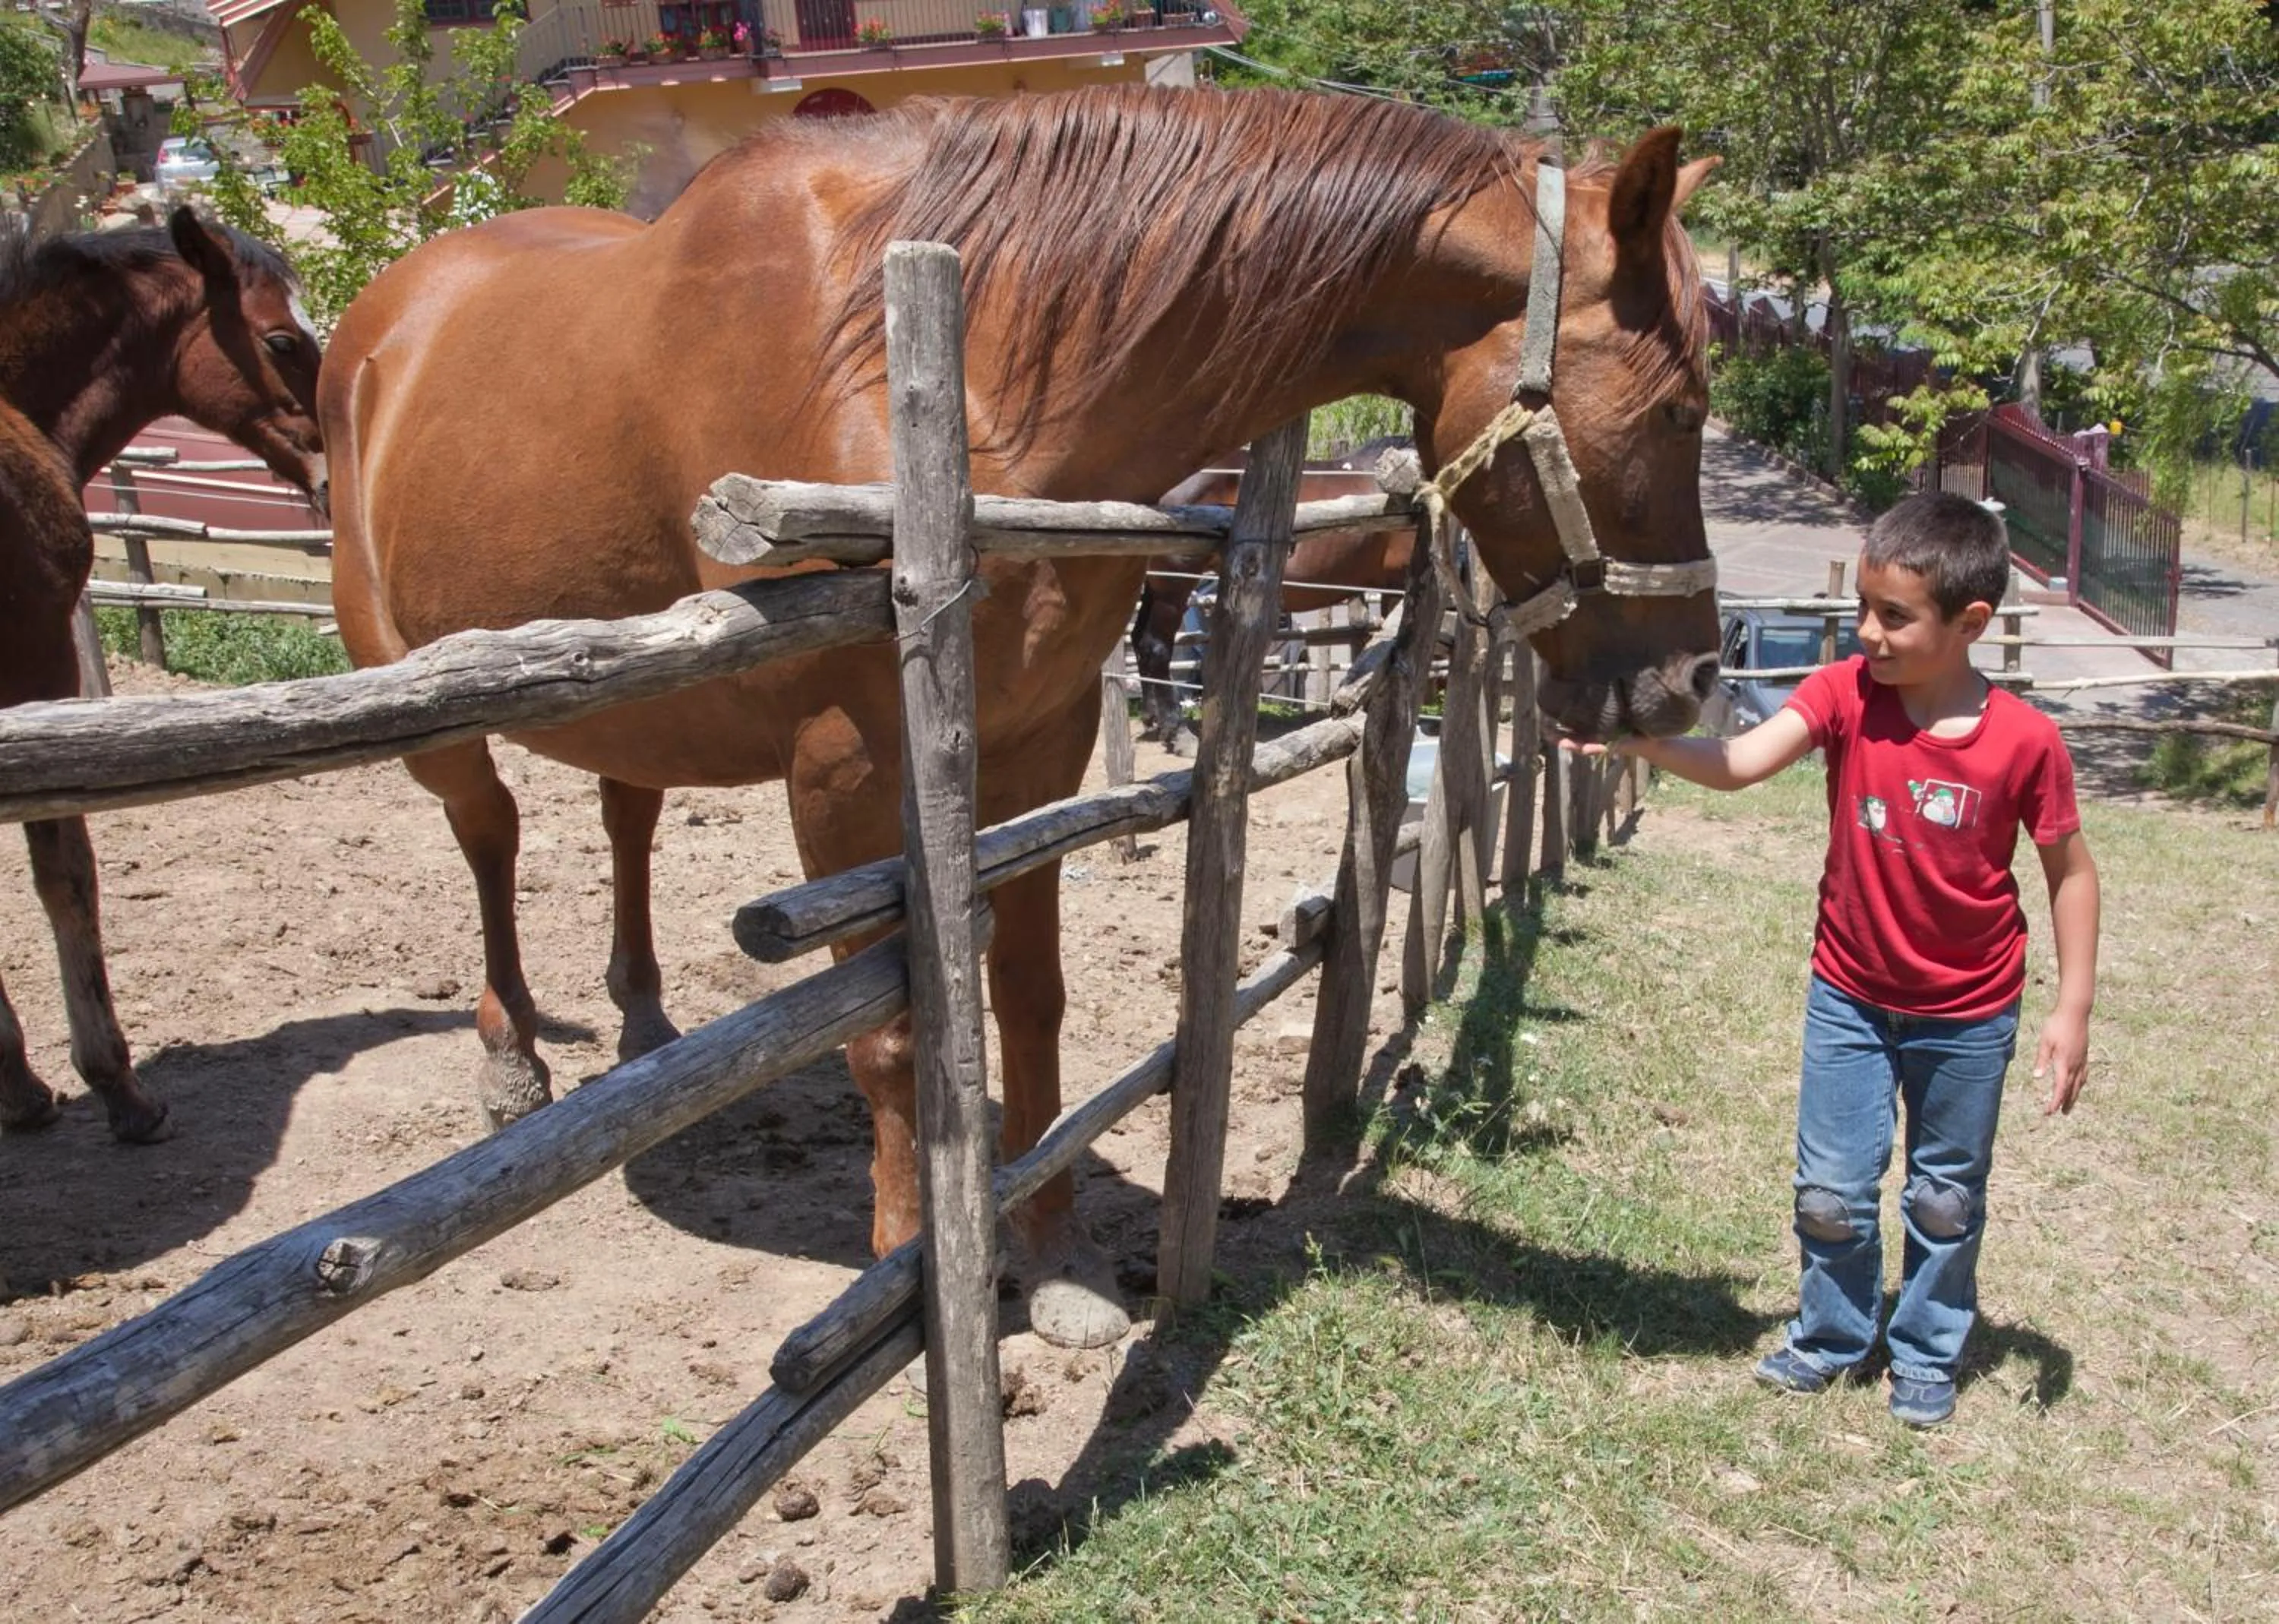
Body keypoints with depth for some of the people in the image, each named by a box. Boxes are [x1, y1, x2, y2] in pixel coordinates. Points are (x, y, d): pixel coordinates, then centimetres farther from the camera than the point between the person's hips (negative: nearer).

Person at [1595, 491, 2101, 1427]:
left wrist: (2073, 1009, -8)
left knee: (1945, 1199, 17)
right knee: (1829, 1192, 11)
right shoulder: (1845, 694, -14)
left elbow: (2069, 871, -7)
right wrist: (1638, 741, -44)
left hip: (1966, 1015, -1)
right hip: (1850, 995, 2)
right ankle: (1830, 1334, 36)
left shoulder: (2025, 741, -18)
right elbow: (1739, 764, -27)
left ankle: (1928, 1354, 39)